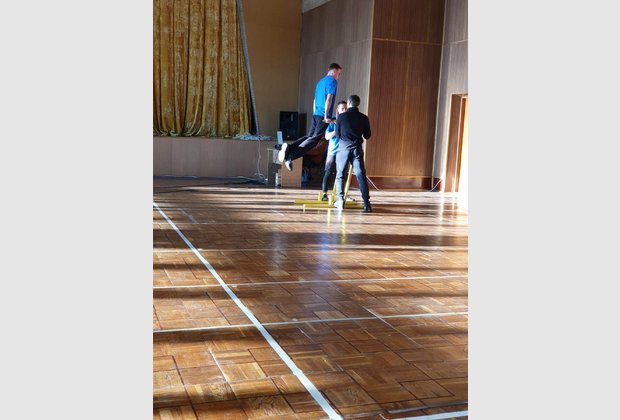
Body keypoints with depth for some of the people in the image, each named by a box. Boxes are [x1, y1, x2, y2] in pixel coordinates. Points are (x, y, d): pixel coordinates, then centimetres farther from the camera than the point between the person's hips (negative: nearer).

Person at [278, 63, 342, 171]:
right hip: (323, 116, -9)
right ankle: (290, 156, -20)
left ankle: (288, 147, -10)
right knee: (313, 139, -10)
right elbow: (328, 100, -16)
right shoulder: (332, 81, -6)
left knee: (309, 136, 9)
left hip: (316, 114, 9)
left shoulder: (320, 82, 22)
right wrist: (326, 117, -16)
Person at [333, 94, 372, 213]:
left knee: (340, 175, 14)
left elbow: (337, 134, 3)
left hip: (343, 148, -1)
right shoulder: (363, 118, 1)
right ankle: (366, 204, -8)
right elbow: (367, 136, 9)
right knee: (361, 176, -1)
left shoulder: (341, 116, -3)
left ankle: (340, 200, 10)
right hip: (357, 149, 1)